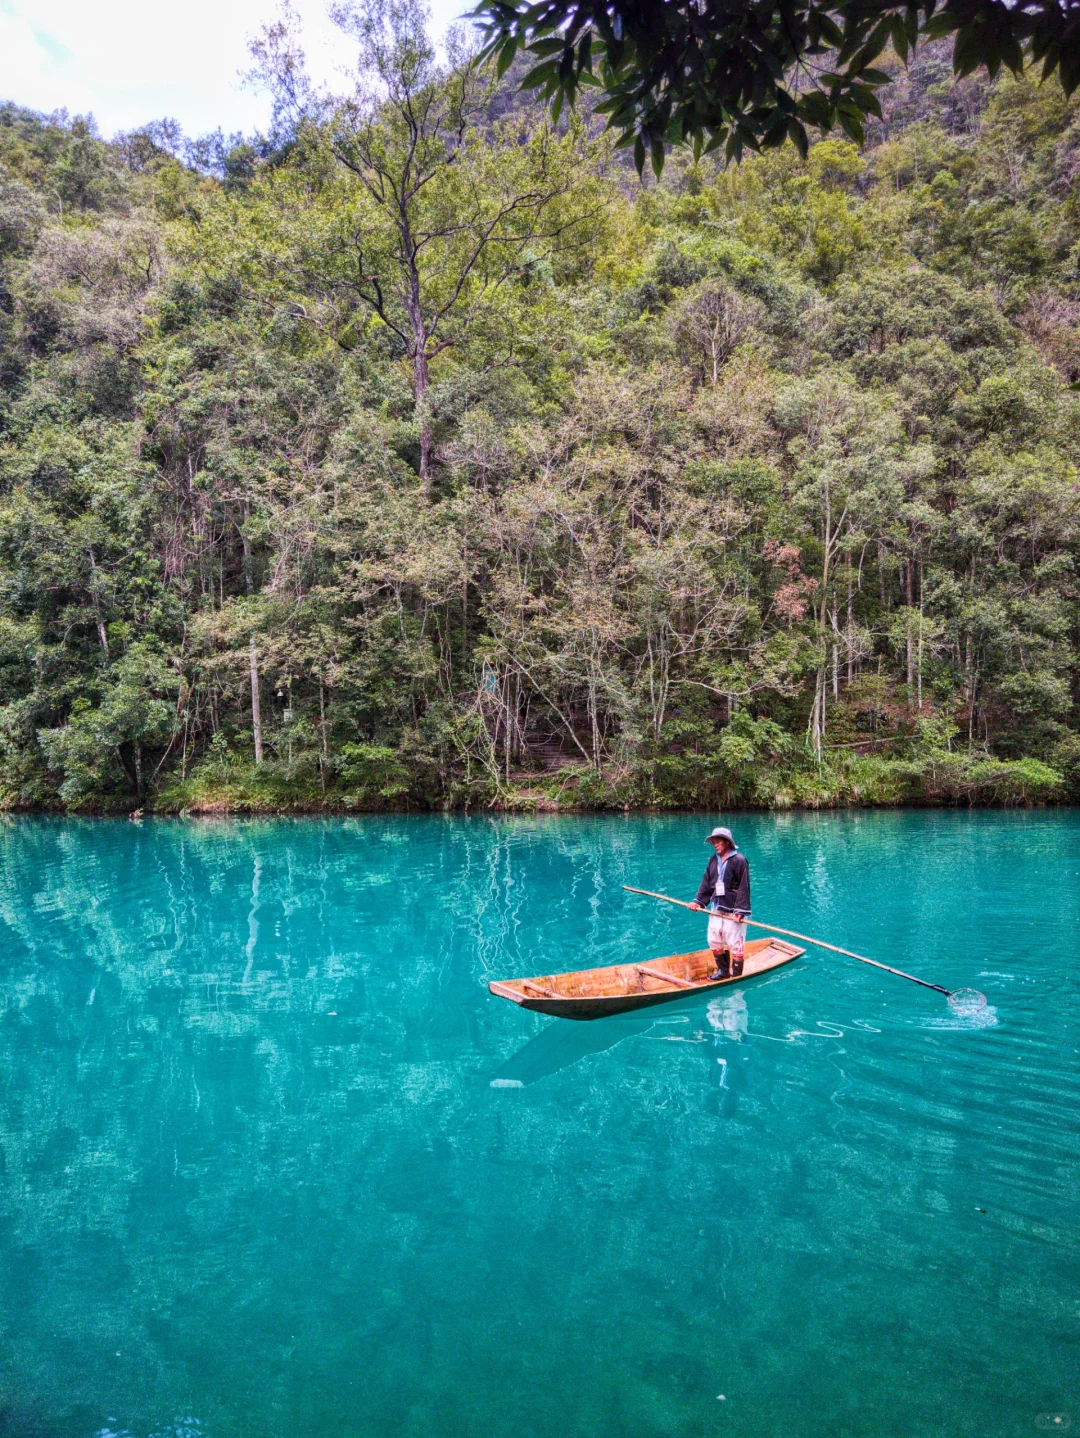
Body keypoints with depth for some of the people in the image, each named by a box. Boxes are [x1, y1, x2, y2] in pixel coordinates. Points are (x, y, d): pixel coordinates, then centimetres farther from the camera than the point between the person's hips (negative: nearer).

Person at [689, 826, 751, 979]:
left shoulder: (739, 860, -13)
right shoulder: (713, 860, 8)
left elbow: (744, 888, -16)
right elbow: (706, 883, 10)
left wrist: (740, 911, -21)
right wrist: (698, 901, -2)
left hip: (733, 911, -7)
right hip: (716, 909, 7)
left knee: (735, 943, 1)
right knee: (714, 941, 13)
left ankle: (736, 975, 13)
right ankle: (723, 970, 29)